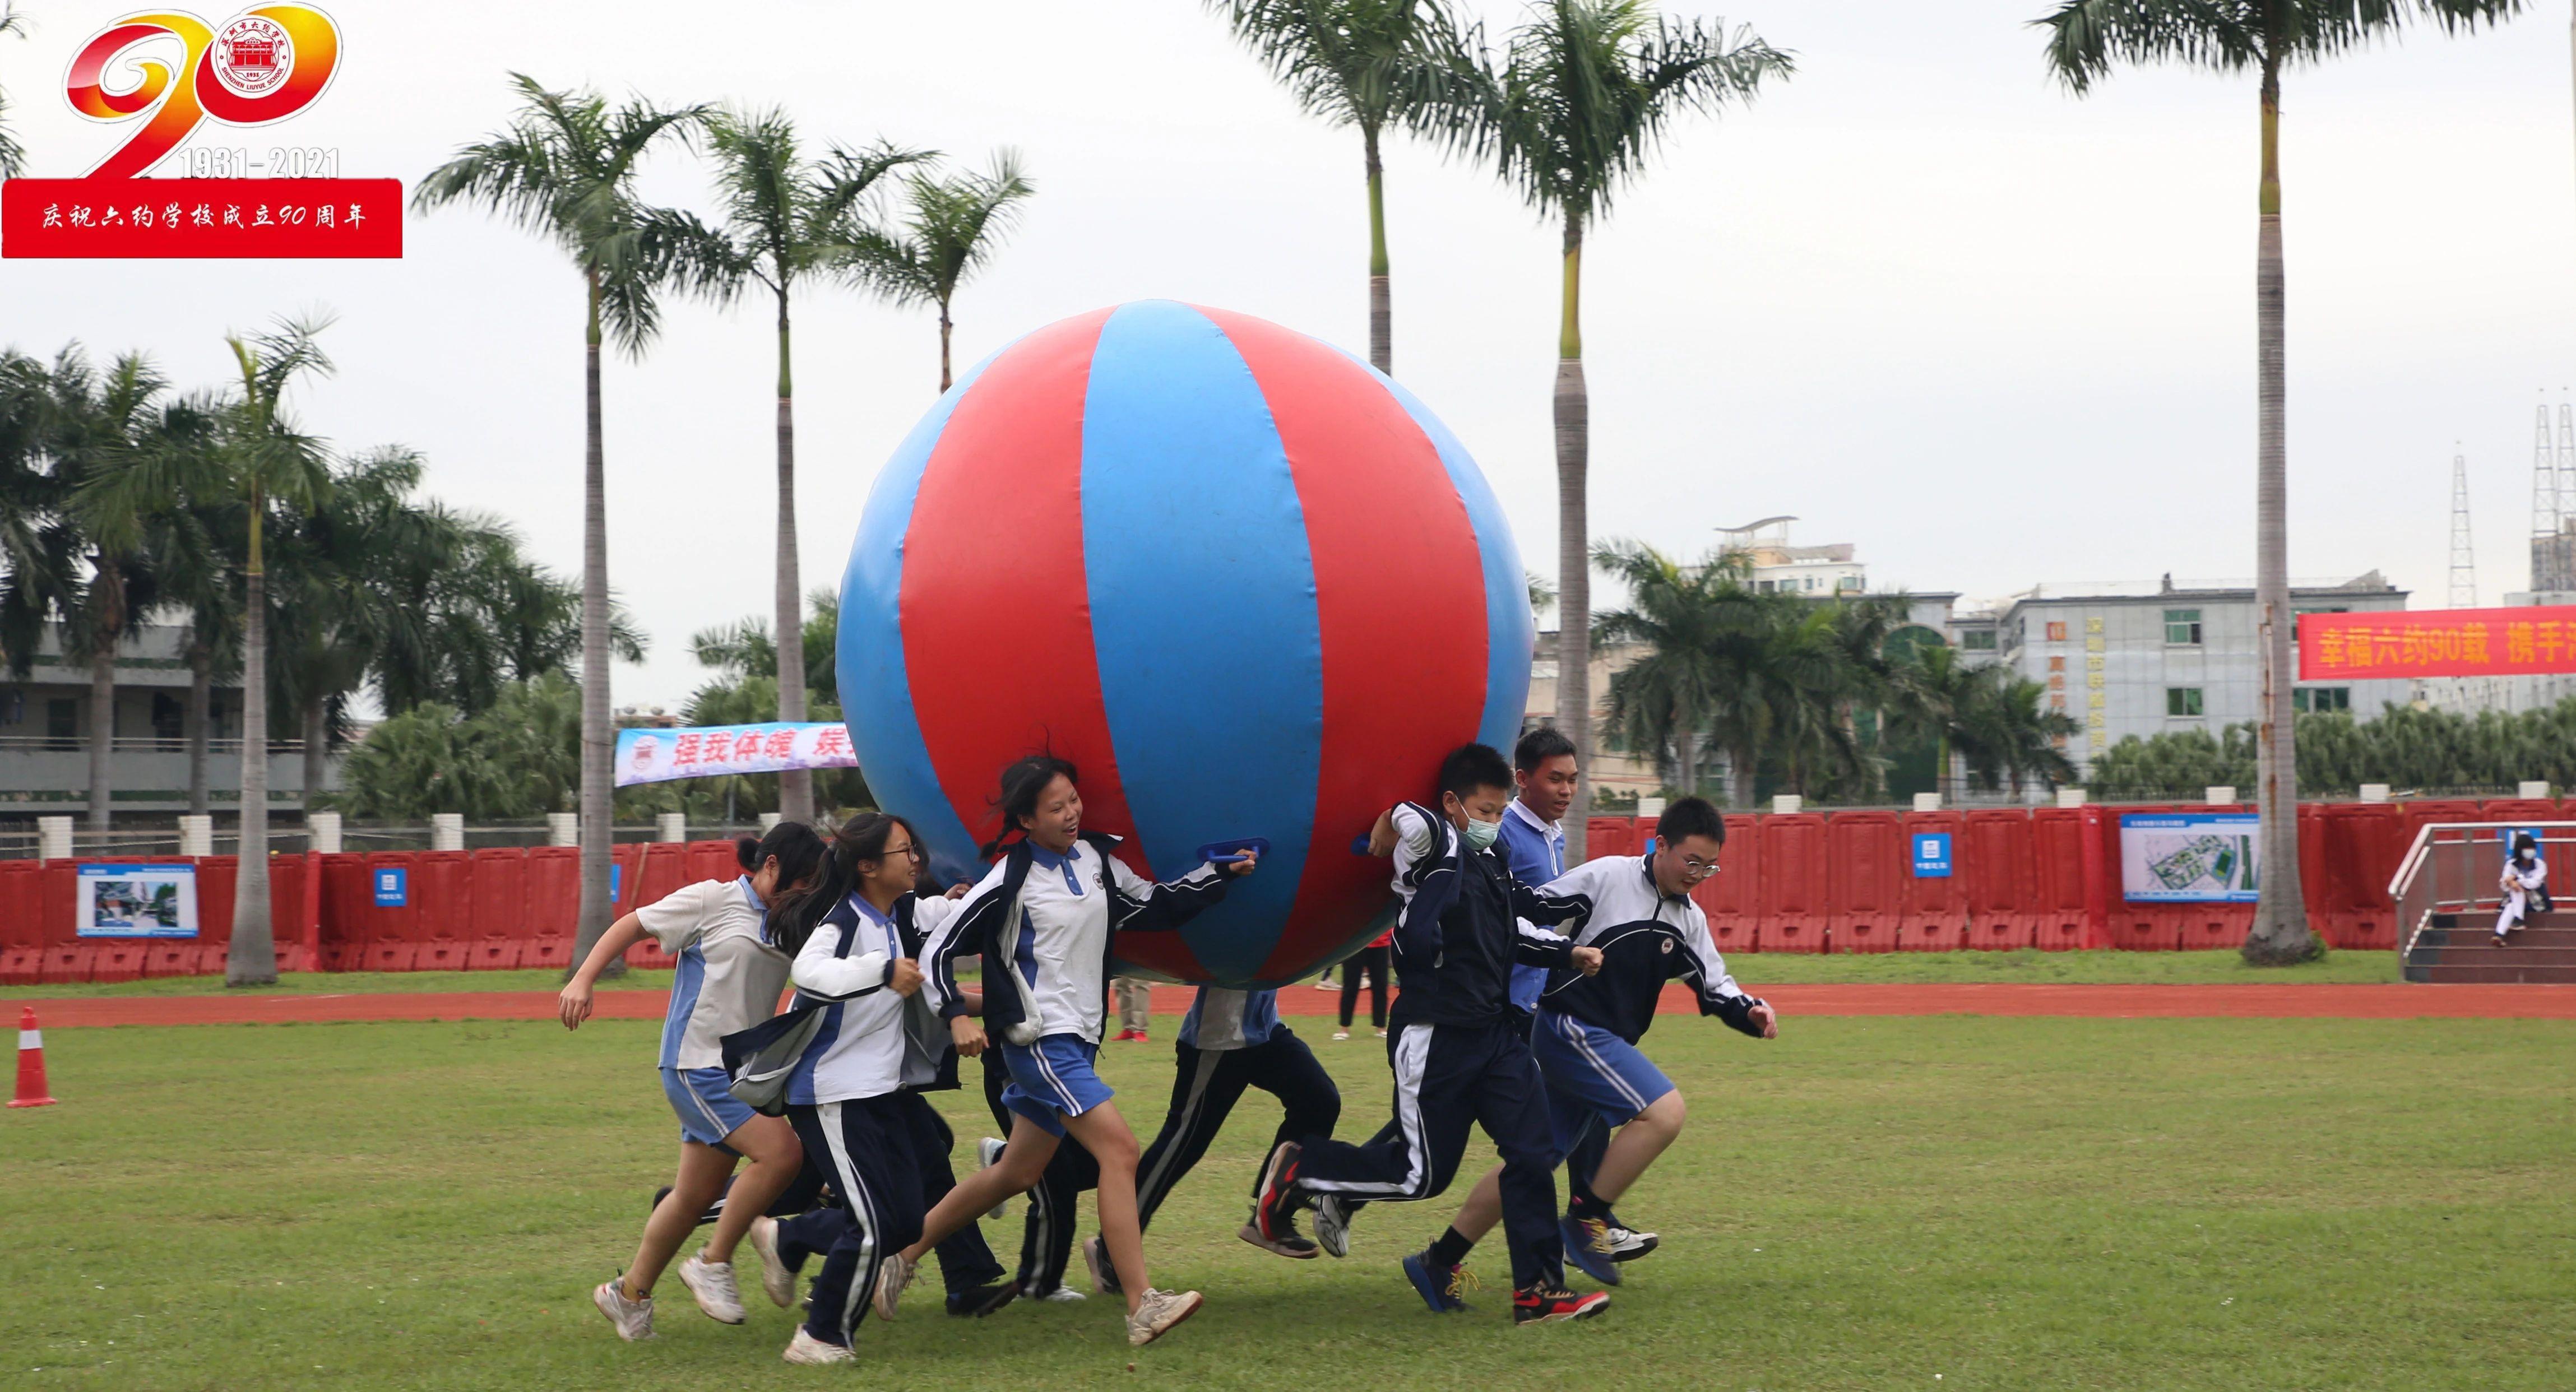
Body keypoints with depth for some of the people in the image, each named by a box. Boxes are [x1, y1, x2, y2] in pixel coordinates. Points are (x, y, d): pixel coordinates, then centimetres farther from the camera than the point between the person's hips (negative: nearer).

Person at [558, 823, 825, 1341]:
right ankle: (713, 1264, -6)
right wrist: (582, 980, -11)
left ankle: (629, 1294, 26)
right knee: (780, 1152, -20)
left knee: (697, 1194, 11)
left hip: (742, 1070, 8)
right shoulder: (712, 901, -5)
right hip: (698, 1062, -8)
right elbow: (632, 926, 0)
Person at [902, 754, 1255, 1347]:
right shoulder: (1009, 881, -12)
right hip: (1039, 1039, -8)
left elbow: (1156, 905, 20)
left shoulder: (1096, 859, 8)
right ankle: (1142, 1309, -22)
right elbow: (941, 948, -9)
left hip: (1077, 1040, 8)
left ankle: (902, 1257, 29)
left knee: (1018, 1173, 15)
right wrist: (957, 1016, -20)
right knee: (1120, 1147, -19)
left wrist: (1221, 873, 13)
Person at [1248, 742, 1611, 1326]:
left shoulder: (1493, 863, 14)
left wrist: (1568, 953, 15)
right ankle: (1299, 1169, 16)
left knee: (1533, 1151, 0)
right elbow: (1407, 815, -33)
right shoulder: (1433, 844, -12)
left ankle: (1539, 1289, 4)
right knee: (1422, 1174, -3)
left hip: (1493, 1032, 8)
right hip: (1434, 1037, -8)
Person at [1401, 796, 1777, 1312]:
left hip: (1601, 1046, 8)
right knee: (1664, 1111, -21)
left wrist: (1750, 1011, -4)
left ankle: (1439, 1264, 17)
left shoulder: (1689, 921, 12)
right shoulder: (1606, 877, -10)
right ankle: (1586, 1219, -10)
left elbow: (1715, 987, 14)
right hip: (1567, 1027, -8)